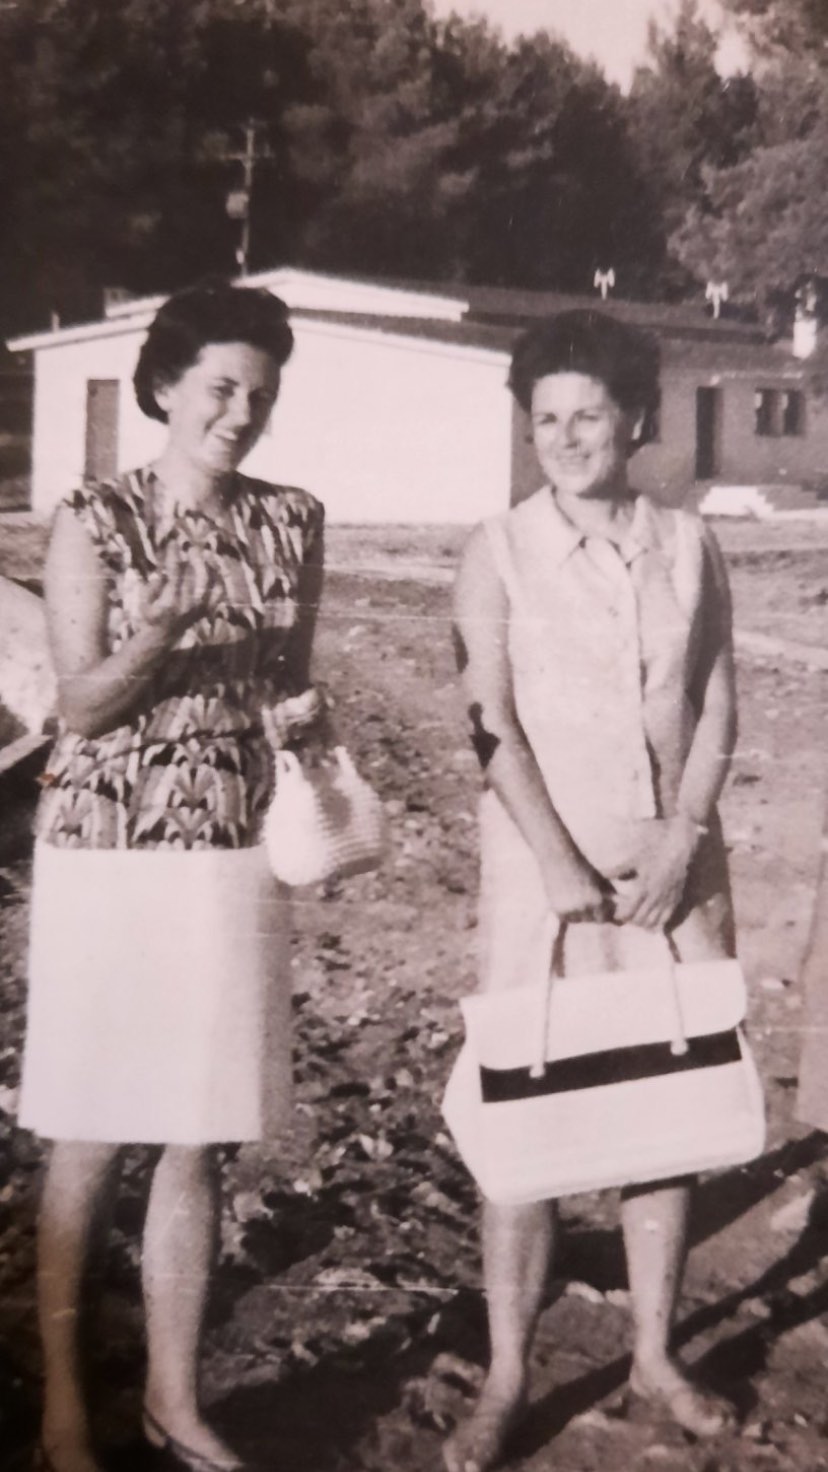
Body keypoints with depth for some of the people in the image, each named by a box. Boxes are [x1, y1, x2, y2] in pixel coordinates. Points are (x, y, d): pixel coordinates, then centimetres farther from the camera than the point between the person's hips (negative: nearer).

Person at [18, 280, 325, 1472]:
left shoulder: (291, 523, 5)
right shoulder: (96, 522, -5)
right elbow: (81, 707, -8)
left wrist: (297, 714, -9)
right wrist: (159, 633, -26)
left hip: (233, 857, 3)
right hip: (107, 853, -3)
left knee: (197, 1138, 9)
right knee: (88, 1139, 6)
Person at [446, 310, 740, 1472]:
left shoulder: (689, 545, 6)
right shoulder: (501, 550, -2)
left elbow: (717, 707, 5)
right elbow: (491, 721, -7)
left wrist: (683, 836, -8)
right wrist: (557, 861, -15)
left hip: (674, 864, 3)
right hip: (544, 861, -3)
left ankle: (656, 1354, 24)